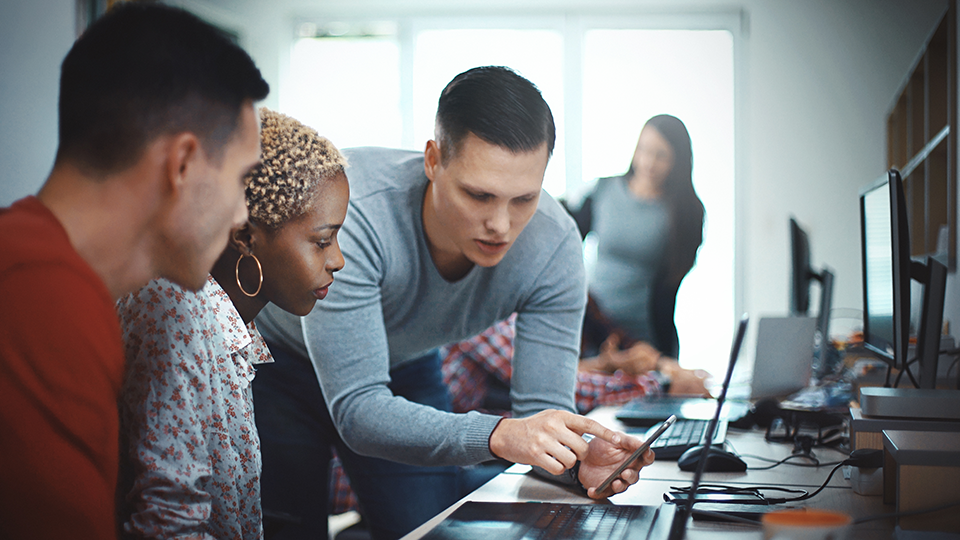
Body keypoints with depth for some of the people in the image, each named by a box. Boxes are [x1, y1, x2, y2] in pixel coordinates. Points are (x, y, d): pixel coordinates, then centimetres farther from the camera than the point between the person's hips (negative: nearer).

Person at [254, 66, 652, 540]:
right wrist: (498, 435, -55)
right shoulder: (353, 212, -40)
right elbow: (358, 410, -42)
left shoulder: (554, 244, -27)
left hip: (405, 368, 3)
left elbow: (544, 409, -22)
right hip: (274, 358, -3)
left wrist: (579, 459, -45)